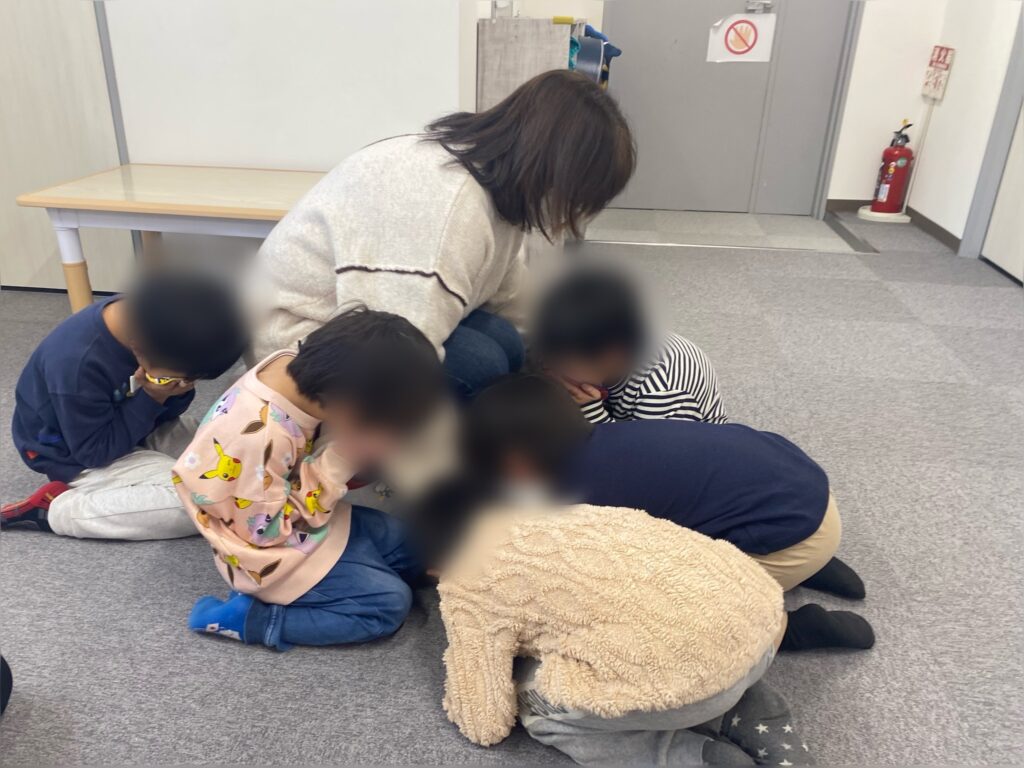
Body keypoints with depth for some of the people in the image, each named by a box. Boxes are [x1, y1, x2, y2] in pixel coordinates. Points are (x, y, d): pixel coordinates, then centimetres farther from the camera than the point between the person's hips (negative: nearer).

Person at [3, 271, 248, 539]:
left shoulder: (141, 316, -14)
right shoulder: (77, 366, -35)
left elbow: (157, 416, -1)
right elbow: (96, 452, -23)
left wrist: (177, 392, -23)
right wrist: (152, 398, -27)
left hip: (123, 428, 8)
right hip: (80, 459, -8)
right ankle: (56, 508, -12)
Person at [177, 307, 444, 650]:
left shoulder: (292, 365, -14)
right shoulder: (261, 437, -38)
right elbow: (266, 529, -26)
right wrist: (338, 461, -30)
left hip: (302, 518, 9)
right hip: (269, 551, -9)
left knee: (409, 548, 10)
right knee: (390, 603, -9)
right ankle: (247, 617, -4)